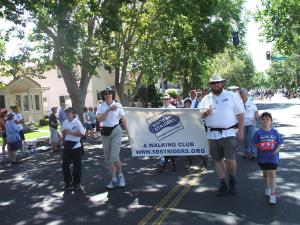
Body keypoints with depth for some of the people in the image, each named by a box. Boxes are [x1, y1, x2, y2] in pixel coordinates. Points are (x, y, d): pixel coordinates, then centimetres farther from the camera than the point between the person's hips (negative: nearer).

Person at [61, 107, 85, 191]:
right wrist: (64, 131, -5)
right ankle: (68, 183, 22)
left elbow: (82, 134, -15)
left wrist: (71, 132, -20)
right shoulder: (65, 122, 6)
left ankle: (76, 184, 19)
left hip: (76, 147, -5)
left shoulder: (77, 122, -10)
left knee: (77, 166, 5)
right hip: (67, 147, 6)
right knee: (65, 165, 8)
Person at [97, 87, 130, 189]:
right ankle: (114, 179, 22)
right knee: (108, 158, 8)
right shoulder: (101, 106, 1)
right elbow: (100, 119, -15)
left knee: (114, 156, -14)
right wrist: (109, 109, -22)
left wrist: (128, 132, 3)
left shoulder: (118, 105, -2)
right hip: (105, 132, 3)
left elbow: (123, 119, 4)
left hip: (116, 131, -3)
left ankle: (120, 175, 13)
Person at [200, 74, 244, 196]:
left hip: (229, 133, -3)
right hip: (213, 134, 3)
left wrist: (240, 131, -4)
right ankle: (223, 185, 22)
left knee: (230, 159, -9)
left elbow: (240, 115, 2)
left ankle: (232, 182, 18)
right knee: (218, 160, 9)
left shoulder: (232, 96, 3)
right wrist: (205, 112, -12)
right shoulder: (206, 99, 10)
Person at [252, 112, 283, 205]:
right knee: (265, 173, 18)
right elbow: (255, 144, -2)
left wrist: (276, 150, -16)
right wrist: (261, 147, -21)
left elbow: (280, 143, 0)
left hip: (273, 156, -1)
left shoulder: (275, 132, -3)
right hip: (262, 157, 1)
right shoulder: (258, 133, -5)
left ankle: (273, 194, -3)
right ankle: (267, 187, 42)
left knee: (272, 174, -6)